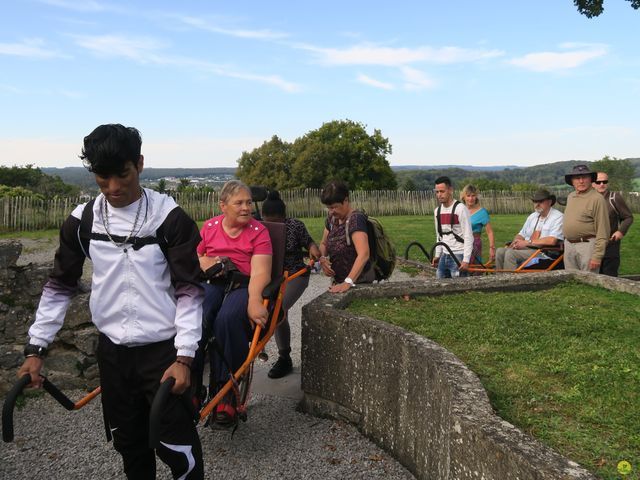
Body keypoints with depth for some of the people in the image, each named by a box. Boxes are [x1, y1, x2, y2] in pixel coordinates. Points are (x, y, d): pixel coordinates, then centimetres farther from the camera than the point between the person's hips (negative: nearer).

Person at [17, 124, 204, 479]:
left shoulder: (170, 217, -12)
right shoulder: (82, 220, -1)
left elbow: (189, 289, -11)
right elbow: (60, 286, 8)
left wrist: (184, 356, -18)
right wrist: (36, 348, 3)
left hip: (162, 349, -3)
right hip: (112, 352, 4)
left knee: (177, 447, 1)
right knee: (128, 444, 16)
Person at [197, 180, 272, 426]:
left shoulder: (258, 231, -1)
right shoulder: (209, 226, 12)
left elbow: (260, 272, -12)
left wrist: (254, 301, -32)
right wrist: (204, 263, -1)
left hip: (244, 285, -3)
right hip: (212, 283, 3)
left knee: (227, 318, -36)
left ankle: (226, 393, -23)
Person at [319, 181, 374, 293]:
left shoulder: (356, 219, -22)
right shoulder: (332, 218, 0)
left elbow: (364, 254, -34)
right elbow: (323, 244, 13)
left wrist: (348, 282, -43)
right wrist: (322, 258, -9)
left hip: (359, 282, -7)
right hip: (339, 280, 7)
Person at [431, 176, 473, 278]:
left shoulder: (460, 209, -11)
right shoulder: (437, 211, 10)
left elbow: (468, 236, -14)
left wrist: (466, 259, -18)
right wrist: (437, 255, 14)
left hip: (459, 256, -7)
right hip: (444, 256, 7)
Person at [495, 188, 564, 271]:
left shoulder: (557, 217, -3)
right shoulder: (532, 216, 22)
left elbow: (552, 241, -17)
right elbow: (521, 234, 23)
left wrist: (527, 242, -15)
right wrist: (515, 243, -3)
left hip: (543, 253, -7)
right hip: (526, 249, 7)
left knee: (510, 253, -29)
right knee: (500, 251, -18)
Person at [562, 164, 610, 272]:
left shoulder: (597, 199, -9)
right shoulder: (570, 197, 14)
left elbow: (602, 232, -13)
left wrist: (597, 256, -17)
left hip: (587, 245, -7)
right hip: (568, 246, 7)